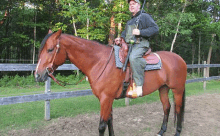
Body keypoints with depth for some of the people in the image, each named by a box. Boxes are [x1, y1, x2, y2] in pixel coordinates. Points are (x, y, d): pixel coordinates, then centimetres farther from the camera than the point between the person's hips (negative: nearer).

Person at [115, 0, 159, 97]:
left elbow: (155, 29, -5)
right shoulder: (129, 21, 30)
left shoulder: (144, 16, 5)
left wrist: (140, 32, -16)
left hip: (141, 44, -9)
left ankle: (139, 86, -37)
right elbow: (125, 33, 33)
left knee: (133, 57, -38)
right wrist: (121, 38, 9)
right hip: (128, 45, 9)